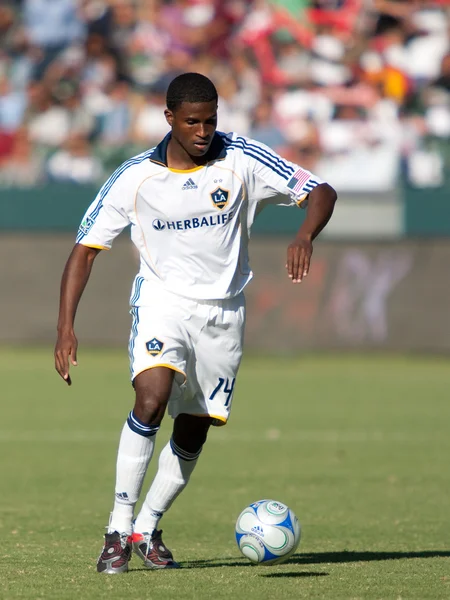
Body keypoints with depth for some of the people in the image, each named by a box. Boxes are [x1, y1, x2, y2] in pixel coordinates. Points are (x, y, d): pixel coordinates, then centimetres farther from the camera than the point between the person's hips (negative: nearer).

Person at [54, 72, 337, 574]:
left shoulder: (242, 160, -7)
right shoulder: (135, 177, -8)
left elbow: (320, 192, -7)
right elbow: (85, 249, -3)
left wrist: (304, 236, -30)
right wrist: (66, 328, -12)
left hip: (222, 311, 2)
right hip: (162, 300, -2)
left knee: (193, 433, 7)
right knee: (151, 397, -27)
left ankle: (147, 530, 27)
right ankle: (118, 530, -21)